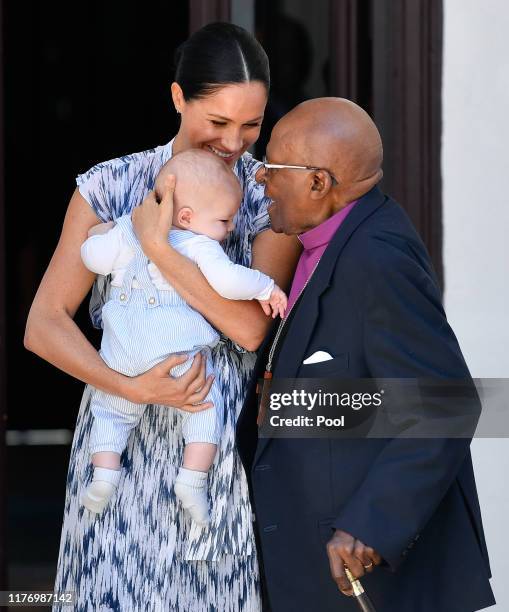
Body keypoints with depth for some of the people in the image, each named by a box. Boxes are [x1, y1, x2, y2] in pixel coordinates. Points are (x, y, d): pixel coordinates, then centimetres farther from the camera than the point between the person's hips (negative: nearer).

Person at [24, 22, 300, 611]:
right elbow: (43, 325, -5)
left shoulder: (272, 197, -2)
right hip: (126, 438, 0)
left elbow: (250, 325, -16)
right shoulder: (110, 186, -2)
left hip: (227, 444, 0)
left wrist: (156, 242, -18)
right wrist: (133, 387, -18)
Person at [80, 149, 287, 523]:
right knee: (206, 405, 11)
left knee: (113, 410, 21)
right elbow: (228, 281, -25)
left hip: (122, 356, 4)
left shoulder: (129, 229, 5)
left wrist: (99, 235, 27)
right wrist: (266, 288, -10)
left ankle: (105, 471, 4)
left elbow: (96, 258, 7)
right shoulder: (200, 246, -11)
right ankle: (193, 479, -2)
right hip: (177, 353, -4)